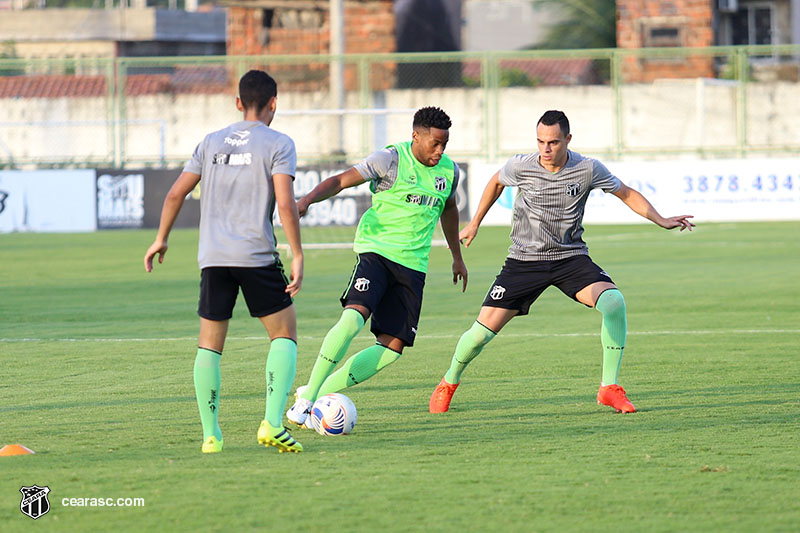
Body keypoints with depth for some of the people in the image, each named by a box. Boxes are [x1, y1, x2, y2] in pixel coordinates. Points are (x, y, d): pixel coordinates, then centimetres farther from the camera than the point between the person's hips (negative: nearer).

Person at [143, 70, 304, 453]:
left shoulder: (212, 142, 14)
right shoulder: (278, 144, 0)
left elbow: (176, 194, 13)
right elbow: (286, 204, -11)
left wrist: (161, 239, 25)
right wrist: (297, 257, -7)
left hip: (213, 259, 4)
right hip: (257, 256, -4)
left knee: (209, 345, 9)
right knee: (284, 335, 8)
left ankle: (211, 435, 4)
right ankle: (272, 424, -8)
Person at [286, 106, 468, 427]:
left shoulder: (449, 170, 10)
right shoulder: (391, 160, -8)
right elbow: (342, 180, -12)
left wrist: (457, 257, 39)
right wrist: (308, 199, -30)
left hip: (413, 265, 6)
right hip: (377, 252, -6)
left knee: (393, 347, -6)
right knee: (354, 316, -28)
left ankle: (320, 392, 3)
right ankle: (306, 399, -19)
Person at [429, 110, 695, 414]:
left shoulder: (588, 170, -11)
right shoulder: (520, 166, -10)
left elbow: (627, 194, 4)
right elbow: (496, 182, 14)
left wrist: (661, 221, -8)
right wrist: (474, 224, 20)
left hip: (571, 258, 0)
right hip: (524, 260, 0)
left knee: (614, 302, -27)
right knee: (482, 332, -7)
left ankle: (609, 389, -15)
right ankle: (449, 382, 25)